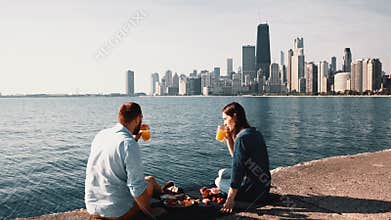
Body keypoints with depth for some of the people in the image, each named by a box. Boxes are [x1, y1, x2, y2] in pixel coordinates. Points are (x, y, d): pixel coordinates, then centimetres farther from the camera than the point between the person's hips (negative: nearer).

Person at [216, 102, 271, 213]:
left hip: (254, 192, -9)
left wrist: (230, 199, -23)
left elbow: (237, 168, -25)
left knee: (218, 181, 16)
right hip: (264, 186, 9)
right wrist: (228, 139, 8)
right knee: (222, 173, 23)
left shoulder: (242, 138, -22)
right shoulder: (255, 133, 7)